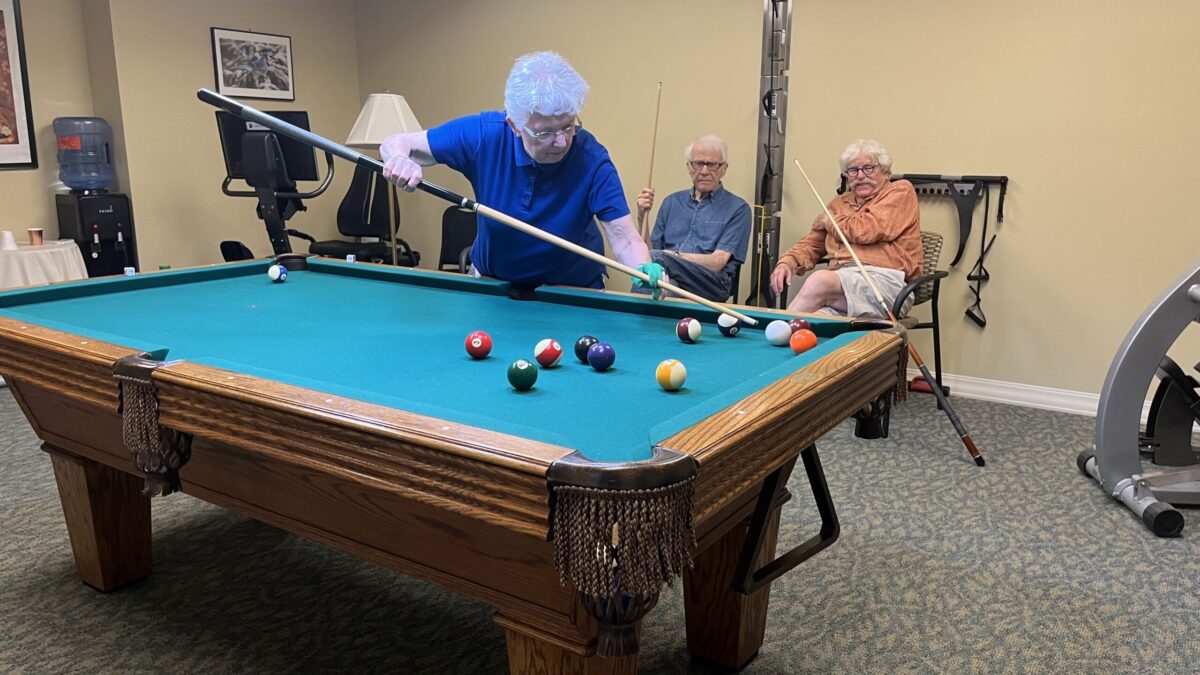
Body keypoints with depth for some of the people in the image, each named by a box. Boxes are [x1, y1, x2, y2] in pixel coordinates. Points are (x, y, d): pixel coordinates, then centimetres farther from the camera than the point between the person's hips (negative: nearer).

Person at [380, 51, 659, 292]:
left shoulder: (593, 161, -28)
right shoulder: (486, 134, -23)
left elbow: (624, 239, -30)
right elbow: (395, 143, -15)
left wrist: (645, 271, -53)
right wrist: (399, 158, -40)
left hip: (571, 288, -2)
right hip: (491, 278, 2)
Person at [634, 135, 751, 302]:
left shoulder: (738, 208, 7)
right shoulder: (672, 202, 22)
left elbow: (717, 262, -4)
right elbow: (650, 250, 17)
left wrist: (672, 255, -15)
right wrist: (642, 216, 2)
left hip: (711, 285, -3)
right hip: (668, 277, 4)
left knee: (655, 258, -34)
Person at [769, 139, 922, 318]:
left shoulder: (900, 191, 9)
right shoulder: (840, 203, 27)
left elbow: (868, 231, -7)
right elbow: (812, 244, 25)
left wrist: (828, 221, 11)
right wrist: (787, 262, 3)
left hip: (884, 280, -4)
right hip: (841, 279, 5)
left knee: (819, 280, -33)